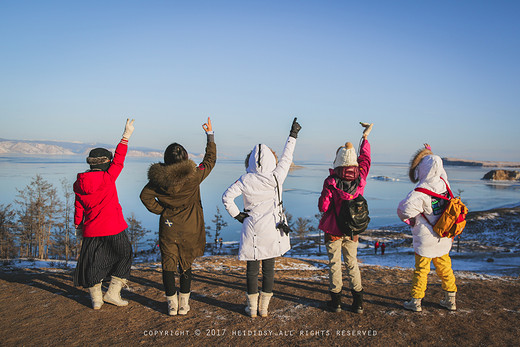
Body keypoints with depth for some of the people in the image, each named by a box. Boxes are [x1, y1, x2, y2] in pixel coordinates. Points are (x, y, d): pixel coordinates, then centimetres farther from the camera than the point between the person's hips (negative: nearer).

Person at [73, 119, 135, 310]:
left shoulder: (79, 184, 3)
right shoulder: (107, 177, -13)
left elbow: (78, 208, 10)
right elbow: (119, 159, -7)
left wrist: (78, 226, 25)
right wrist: (126, 135, -2)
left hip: (91, 230, 5)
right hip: (114, 230, -5)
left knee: (92, 263, 17)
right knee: (123, 258, 14)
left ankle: (96, 298, 23)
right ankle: (112, 293, 16)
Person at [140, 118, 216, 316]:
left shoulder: (159, 177, -9)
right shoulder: (193, 175, -14)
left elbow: (145, 196, -3)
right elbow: (210, 160, 0)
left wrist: (161, 210, 4)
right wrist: (210, 135, 8)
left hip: (168, 227, 1)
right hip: (190, 228, 0)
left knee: (168, 265, 13)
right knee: (186, 265, 15)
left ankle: (172, 305, 20)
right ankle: (184, 304, 21)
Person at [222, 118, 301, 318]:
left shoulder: (245, 180, -9)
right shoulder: (276, 177, -9)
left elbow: (227, 197, -11)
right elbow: (286, 157, 4)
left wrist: (236, 215, 1)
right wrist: (293, 135, 15)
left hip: (252, 229, 0)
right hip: (272, 230, 0)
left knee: (252, 269, 10)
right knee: (269, 269, 10)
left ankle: (253, 307, 20)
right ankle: (264, 308, 20)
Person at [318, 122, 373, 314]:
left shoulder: (331, 182, -19)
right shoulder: (360, 178, -7)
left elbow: (323, 206, -16)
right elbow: (365, 158, 11)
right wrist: (365, 137, 23)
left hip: (333, 231, -3)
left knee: (334, 264, 8)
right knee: (352, 263, 16)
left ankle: (336, 301, 16)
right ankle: (358, 302, 19)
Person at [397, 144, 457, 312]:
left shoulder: (420, 193, -27)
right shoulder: (443, 182, -8)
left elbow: (404, 209, -33)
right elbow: (439, 170, 14)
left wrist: (409, 220, -12)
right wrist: (431, 156, 24)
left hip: (425, 239, -6)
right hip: (443, 237, 6)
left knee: (421, 269, 7)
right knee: (444, 267, 19)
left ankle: (416, 301, 18)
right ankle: (450, 299, 30)